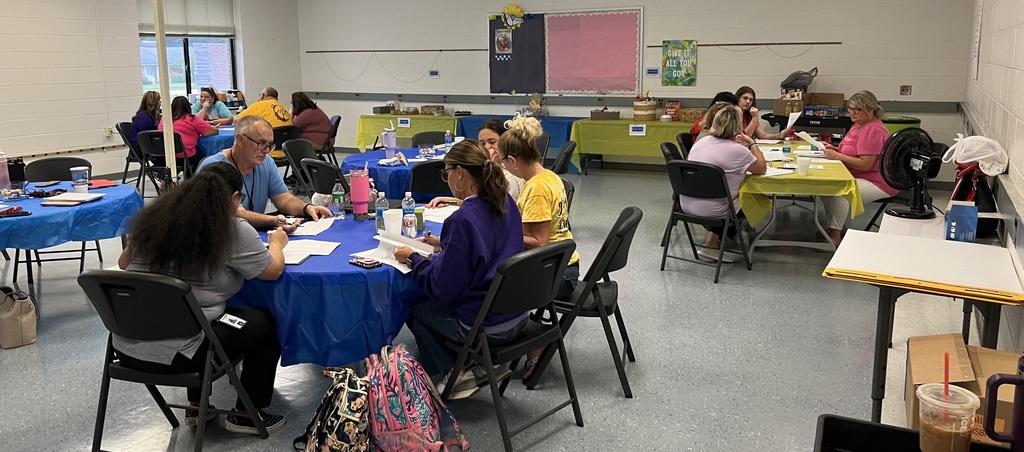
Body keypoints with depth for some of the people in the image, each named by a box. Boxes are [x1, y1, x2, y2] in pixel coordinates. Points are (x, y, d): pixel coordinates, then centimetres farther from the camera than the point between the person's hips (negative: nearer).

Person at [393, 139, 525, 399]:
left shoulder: (463, 219, -25)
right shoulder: (506, 203, -1)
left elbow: (442, 288, -19)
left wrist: (413, 258, -5)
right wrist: (444, 245, 13)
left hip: (487, 326, -8)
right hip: (518, 315, 8)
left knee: (415, 310, 17)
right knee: (430, 302, 29)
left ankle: (458, 374, 18)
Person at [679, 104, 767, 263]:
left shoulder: (701, 142, 2)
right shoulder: (738, 151, -19)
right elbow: (762, 169, -4)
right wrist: (752, 144, 3)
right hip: (712, 212, -7)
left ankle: (712, 239, 24)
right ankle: (711, 243, 21)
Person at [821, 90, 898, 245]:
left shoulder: (873, 130, -19)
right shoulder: (859, 125, 12)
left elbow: (865, 164, -24)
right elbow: (853, 153, 20)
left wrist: (837, 156, -24)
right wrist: (835, 150, 1)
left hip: (878, 183, -10)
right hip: (859, 177, 10)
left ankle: (835, 236, -21)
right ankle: (839, 226, 3)